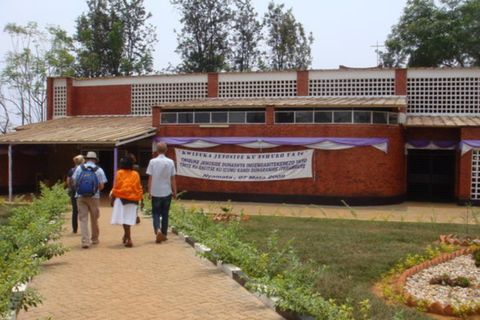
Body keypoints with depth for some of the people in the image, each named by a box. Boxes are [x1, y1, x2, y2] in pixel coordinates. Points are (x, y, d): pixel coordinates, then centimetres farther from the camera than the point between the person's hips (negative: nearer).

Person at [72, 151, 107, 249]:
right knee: (94, 219, 13)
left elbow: (74, 183, 3)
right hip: (94, 197, 0)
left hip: (80, 196, 0)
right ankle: (95, 239, 25)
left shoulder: (79, 168, 3)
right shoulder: (99, 170, 1)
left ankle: (85, 241, -9)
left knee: (83, 219, 0)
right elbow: (101, 186, -1)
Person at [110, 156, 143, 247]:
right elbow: (139, 187, 6)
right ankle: (126, 236, 27)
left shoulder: (119, 173, -4)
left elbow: (116, 186, -4)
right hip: (133, 199, 3)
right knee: (129, 218, 13)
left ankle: (129, 239, -12)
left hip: (122, 198, -3)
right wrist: (141, 199, 13)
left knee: (124, 219, -2)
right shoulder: (135, 174, 5)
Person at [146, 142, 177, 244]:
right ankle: (164, 234, 18)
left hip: (155, 193, -1)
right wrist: (175, 192, 10)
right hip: (167, 192, 1)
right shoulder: (170, 162, -3)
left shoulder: (153, 162, -7)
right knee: (165, 214, 13)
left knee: (155, 213, 8)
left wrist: (149, 192, 4)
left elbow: (150, 178, -4)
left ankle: (157, 230, -17)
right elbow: (173, 179, 1)